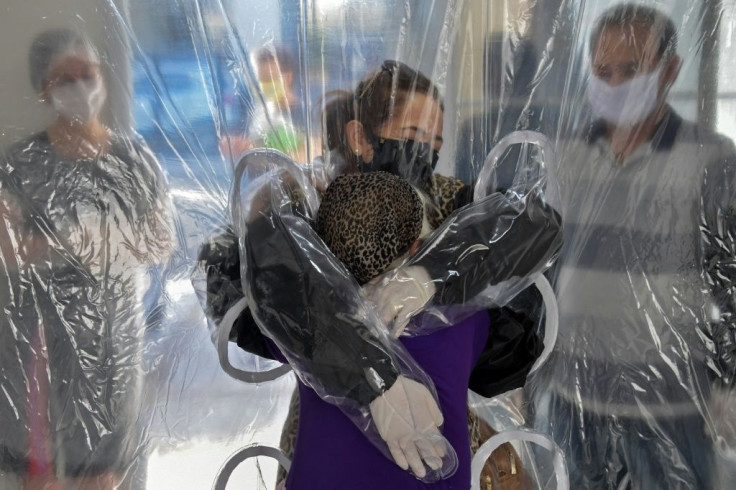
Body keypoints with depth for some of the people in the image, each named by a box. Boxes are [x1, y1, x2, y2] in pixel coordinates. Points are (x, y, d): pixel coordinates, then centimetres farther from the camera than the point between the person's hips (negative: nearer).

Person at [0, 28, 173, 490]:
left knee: (104, 451, 12)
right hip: (43, 327, -1)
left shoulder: (136, 159, -1)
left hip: (114, 325, 1)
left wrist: (119, 241, -17)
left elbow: (164, 244, 0)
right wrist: (65, 243, -22)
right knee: (40, 447, 8)